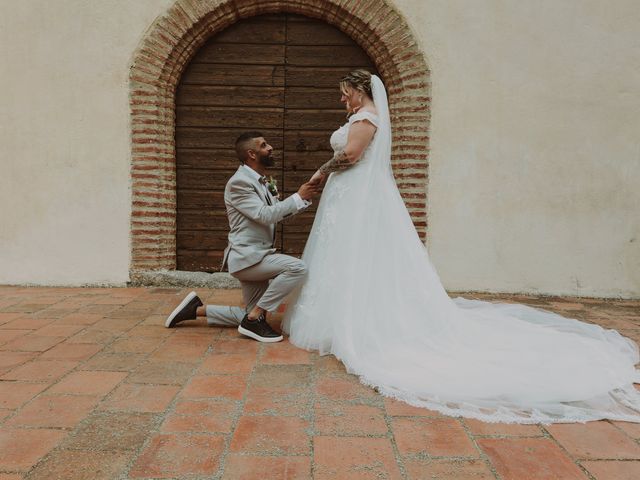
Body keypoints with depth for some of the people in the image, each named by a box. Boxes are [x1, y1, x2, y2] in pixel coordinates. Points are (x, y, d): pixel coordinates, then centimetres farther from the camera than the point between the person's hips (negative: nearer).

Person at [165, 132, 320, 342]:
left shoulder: (261, 182, 14)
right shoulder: (239, 182, -14)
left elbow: (279, 214, 15)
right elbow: (265, 215, -22)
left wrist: (305, 197, 3)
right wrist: (298, 197, -16)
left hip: (255, 257, 9)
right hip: (246, 256, -9)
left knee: (253, 317, 13)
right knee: (297, 268, -27)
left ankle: (198, 308, 21)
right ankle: (254, 319, -15)